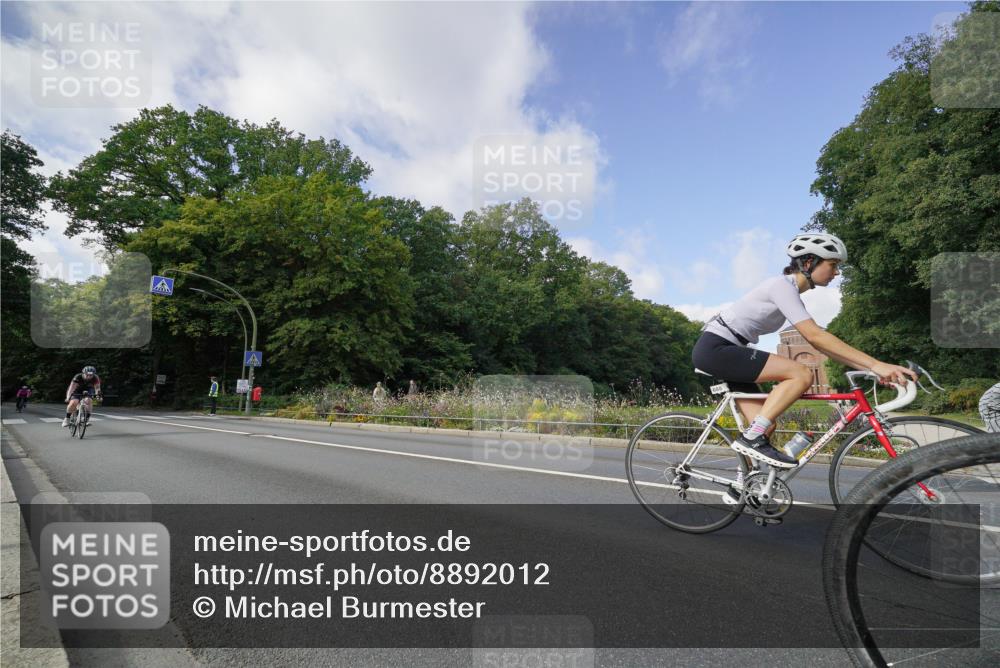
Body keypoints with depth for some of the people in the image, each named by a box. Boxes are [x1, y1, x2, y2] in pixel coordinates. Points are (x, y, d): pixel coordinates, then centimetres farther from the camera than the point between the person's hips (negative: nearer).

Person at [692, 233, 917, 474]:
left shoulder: (790, 290, 15)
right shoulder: (782, 285, -14)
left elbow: (818, 341, 12)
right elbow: (815, 336, -24)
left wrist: (870, 367, 4)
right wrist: (875, 364, -24)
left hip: (723, 350, 10)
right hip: (715, 348, -10)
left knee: (765, 425, 4)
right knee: (802, 374, -19)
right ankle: (751, 438, -17)